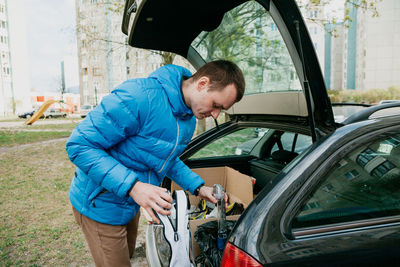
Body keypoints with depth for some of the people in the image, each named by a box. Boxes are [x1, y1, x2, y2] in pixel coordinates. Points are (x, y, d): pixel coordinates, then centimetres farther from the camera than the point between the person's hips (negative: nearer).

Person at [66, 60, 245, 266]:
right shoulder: (140, 96, -32)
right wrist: (132, 185, -38)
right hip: (101, 205, -8)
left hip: (131, 204, 8)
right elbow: (79, 145, -29)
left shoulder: (189, 119, -2)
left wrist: (197, 187, 1)